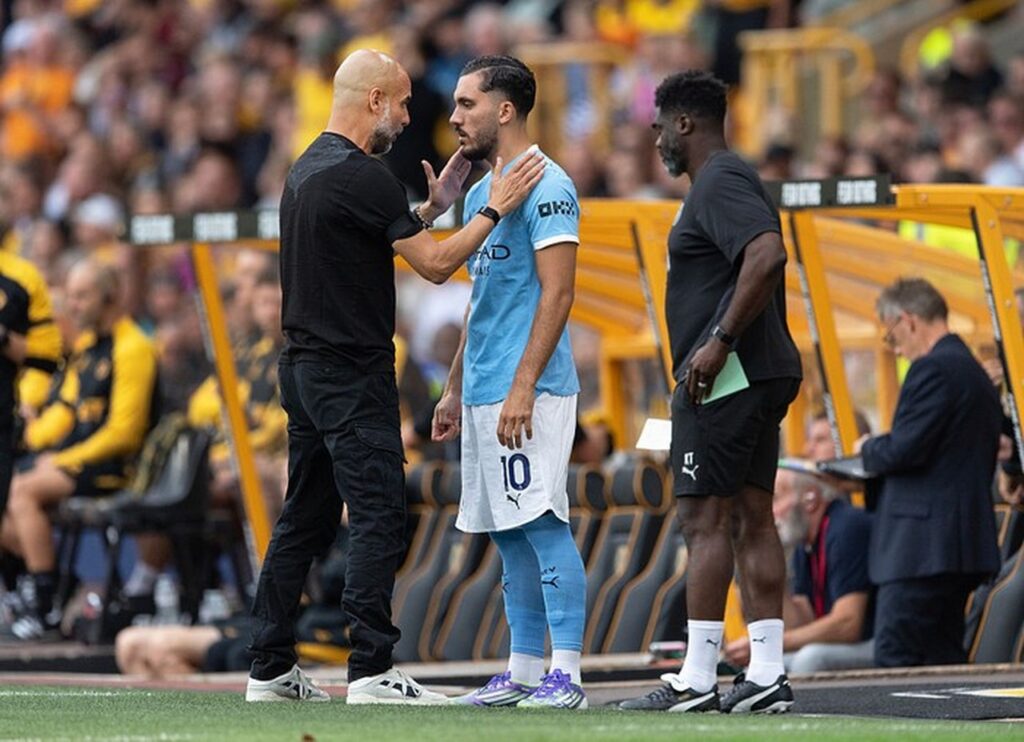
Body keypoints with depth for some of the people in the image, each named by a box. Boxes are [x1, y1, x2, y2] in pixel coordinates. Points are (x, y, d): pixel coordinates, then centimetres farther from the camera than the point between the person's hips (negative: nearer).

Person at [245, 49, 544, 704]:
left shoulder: (307, 170, 14)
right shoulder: (362, 175, -16)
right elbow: (434, 265, -13)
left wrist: (435, 207, 18)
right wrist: (495, 210, -5)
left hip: (306, 369, 10)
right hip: (354, 375, -10)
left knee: (305, 521, 12)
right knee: (379, 520, -8)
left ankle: (271, 668, 14)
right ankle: (372, 669, -12)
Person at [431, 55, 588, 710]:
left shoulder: (546, 188, -11)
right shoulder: (480, 194, 18)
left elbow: (557, 294, -17)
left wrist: (522, 386, -23)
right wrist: (455, 390, 22)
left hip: (530, 391, -10)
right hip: (484, 392, 10)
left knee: (544, 526, -12)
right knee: (507, 535, 10)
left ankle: (566, 674, -12)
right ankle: (523, 672, 14)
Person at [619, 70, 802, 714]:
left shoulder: (720, 183, -12)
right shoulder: (728, 180, 21)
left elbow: (768, 256, -26)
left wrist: (719, 341, -24)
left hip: (726, 377, -11)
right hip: (763, 375, 11)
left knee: (706, 519, -10)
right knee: (754, 518, 9)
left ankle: (697, 680, -12)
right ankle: (768, 674, 8)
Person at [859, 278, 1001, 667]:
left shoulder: (932, 369, -11)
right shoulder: (977, 374, 21)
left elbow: (903, 450, -18)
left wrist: (868, 449, 4)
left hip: (923, 546, -11)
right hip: (966, 544, 11)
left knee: (895, 662, -13)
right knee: (944, 660, 9)